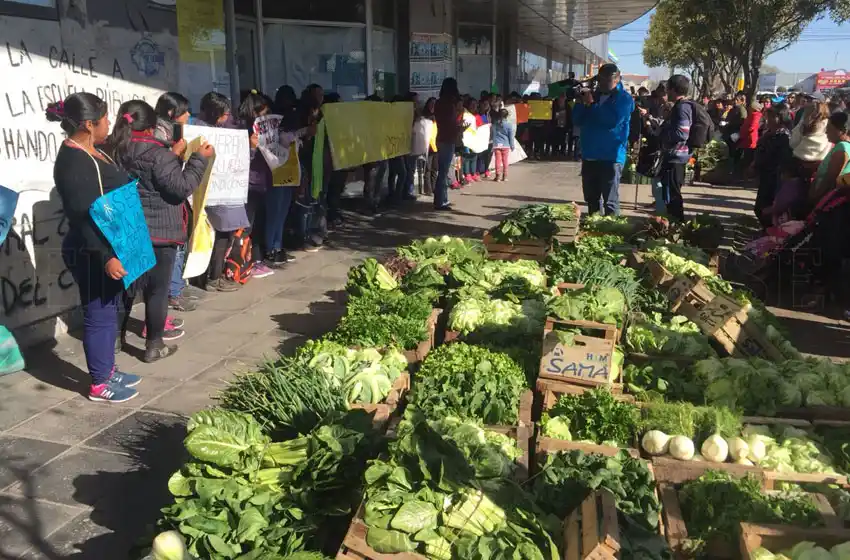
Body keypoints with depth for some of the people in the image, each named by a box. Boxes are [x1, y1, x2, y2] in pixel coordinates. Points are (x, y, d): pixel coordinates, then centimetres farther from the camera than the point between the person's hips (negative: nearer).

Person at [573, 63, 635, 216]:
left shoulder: (624, 99, -3)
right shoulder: (594, 95, 15)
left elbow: (613, 121, -19)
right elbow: (577, 120, 10)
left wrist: (592, 104, -12)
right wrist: (583, 103, -8)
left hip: (611, 157, -6)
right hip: (589, 155, 6)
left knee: (610, 202, -7)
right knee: (591, 199, 16)